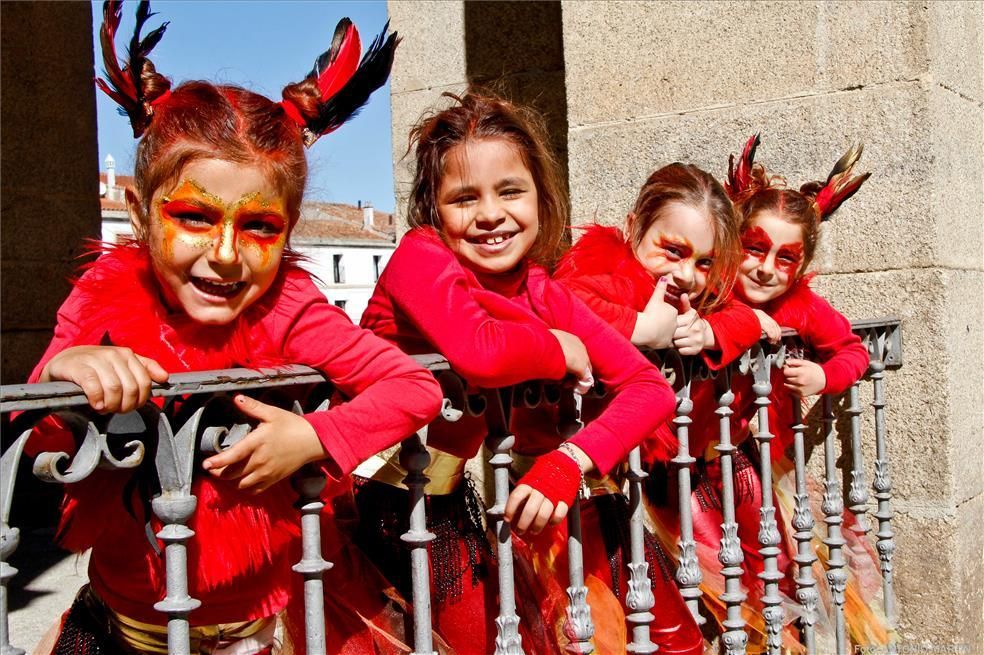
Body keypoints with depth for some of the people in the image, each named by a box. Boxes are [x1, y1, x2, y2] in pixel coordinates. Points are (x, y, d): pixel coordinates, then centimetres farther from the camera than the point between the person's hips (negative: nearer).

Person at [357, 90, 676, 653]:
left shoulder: (542, 294, 0)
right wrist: (560, 351, -16)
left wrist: (570, 460, -23)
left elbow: (651, 387, -6)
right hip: (375, 499, -5)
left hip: (447, 499, 6)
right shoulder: (421, 255, -17)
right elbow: (479, 352, -37)